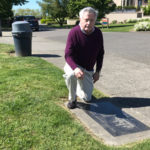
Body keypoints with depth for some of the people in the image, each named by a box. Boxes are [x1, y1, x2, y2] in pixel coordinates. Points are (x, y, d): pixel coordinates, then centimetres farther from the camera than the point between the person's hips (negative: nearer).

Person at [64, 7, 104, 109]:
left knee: (87, 98, 2)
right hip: (74, 65, -3)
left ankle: (78, 87, 38)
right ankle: (72, 99, -11)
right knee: (71, 75, -41)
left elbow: (100, 54, 3)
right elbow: (68, 55, -24)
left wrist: (98, 71, 0)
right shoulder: (74, 32, -22)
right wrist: (76, 68, -43)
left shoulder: (98, 33, -8)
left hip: (88, 70, 4)